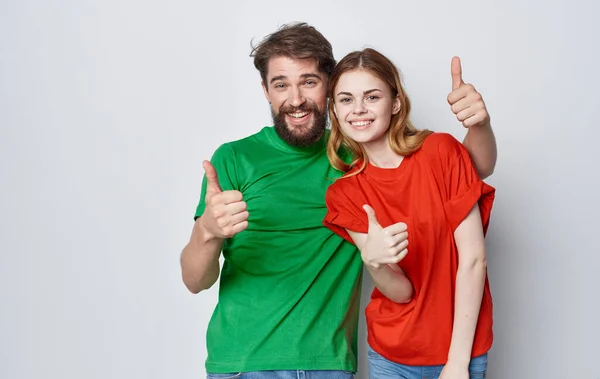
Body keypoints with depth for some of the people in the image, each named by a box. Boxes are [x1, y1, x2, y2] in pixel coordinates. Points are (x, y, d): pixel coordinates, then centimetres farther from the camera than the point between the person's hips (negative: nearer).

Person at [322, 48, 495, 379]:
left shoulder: (442, 151, -13)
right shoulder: (343, 194, -6)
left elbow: (473, 259, -13)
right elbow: (402, 292, -9)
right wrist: (372, 260, -30)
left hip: (460, 349, -2)